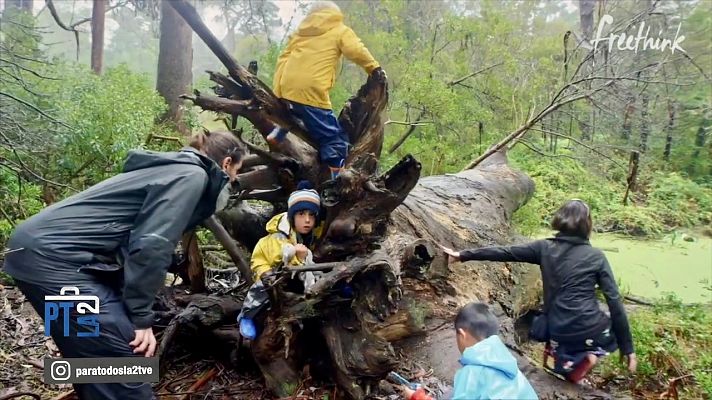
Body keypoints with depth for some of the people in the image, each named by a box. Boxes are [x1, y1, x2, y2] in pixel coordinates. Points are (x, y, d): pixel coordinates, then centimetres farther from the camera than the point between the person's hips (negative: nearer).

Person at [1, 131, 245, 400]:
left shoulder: (176, 169, 21)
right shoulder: (192, 176, -9)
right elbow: (151, 245, -20)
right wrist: (142, 317, -12)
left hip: (42, 249, 10)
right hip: (53, 257, -10)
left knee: (95, 359, 19)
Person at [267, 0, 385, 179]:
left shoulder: (302, 31, 26)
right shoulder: (340, 31, 11)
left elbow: (284, 57, 22)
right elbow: (358, 52, -3)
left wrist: (278, 86, 21)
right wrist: (375, 68, 9)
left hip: (286, 88, 6)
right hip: (310, 92, -6)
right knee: (334, 138, -1)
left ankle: (278, 132, 22)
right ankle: (336, 177, -5)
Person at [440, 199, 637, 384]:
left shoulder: (545, 248, 1)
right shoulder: (596, 256, -2)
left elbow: (504, 252, 2)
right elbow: (615, 302, -4)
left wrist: (462, 255, 9)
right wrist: (627, 348, 3)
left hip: (560, 334, 2)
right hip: (593, 332, -2)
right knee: (616, 330, 34)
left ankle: (572, 360, 4)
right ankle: (590, 354, 8)